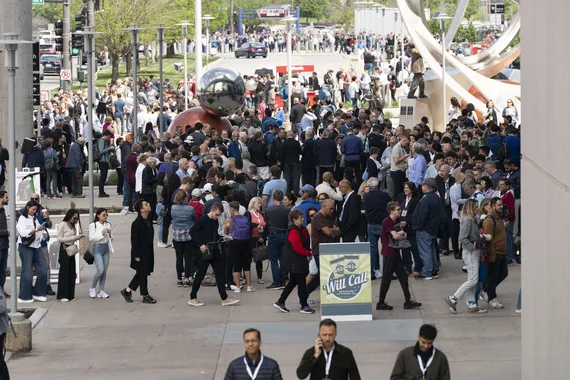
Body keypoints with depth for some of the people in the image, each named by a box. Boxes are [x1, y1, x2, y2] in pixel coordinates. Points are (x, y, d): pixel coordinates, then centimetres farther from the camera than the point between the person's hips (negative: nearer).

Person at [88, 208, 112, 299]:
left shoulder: (108, 225, 8)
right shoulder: (93, 225, -6)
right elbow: (91, 238, -11)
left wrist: (110, 234, -5)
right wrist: (101, 233, -17)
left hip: (106, 247, 5)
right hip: (97, 248, -5)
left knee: (104, 271, 5)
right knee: (100, 270, -13)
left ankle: (101, 291, 12)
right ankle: (92, 288, 7)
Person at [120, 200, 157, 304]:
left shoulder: (149, 221, 8)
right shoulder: (136, 223, -18)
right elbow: (134, 240, -17)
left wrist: (151, 251, 16)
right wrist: (136, 255, -18)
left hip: (148, 252, 9)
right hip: (140, 253, -9)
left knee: (141, 273, 14)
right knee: (142, 273, 2)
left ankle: (127, 290, 26)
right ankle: (145, 296, 11)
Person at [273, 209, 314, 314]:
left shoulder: (302, 230, 12)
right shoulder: (293, 232, -19)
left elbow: (307, 244, 17)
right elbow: (298, 249, -21)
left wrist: (308, 253, 0)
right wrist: (307, 253, -6)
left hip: (300, 262, 10)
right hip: (295, 262, -10)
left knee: (293, 282, 15)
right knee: (301, 283, -3)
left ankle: (280, 302, 20)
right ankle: (304, 306, 5)